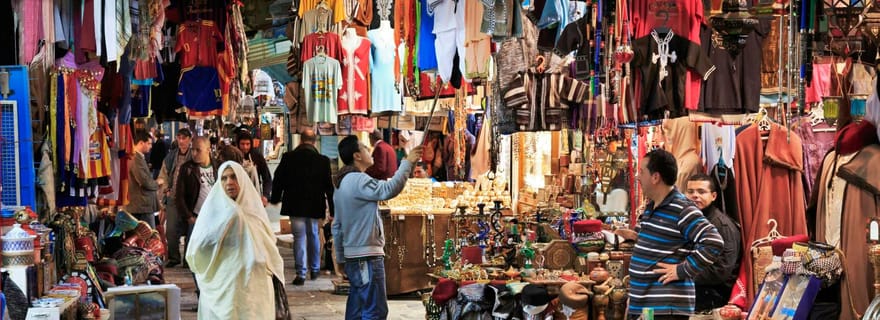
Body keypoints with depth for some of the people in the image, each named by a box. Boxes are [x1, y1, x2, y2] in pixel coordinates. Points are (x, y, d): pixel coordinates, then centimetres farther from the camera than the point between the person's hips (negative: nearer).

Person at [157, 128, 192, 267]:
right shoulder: (171, 156, 10)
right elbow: (163, 175, 19)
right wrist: (166, 190, 7)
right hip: (173, 198, 4)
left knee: (188, 229, 4)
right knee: (171, 230, 1)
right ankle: (173, 257, 15)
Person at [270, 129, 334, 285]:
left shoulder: (288, 158, -8)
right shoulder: (323, 161, -7)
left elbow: (279, 179, 0)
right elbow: (329, 186, -3)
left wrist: (275, 198, 15)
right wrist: (332, 209, 3)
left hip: (294, 205, -1)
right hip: (315, 206, 1)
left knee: (299, 237, 2)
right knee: (313, 235, 18)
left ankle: (301, 273, -3)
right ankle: (314, 269, 28)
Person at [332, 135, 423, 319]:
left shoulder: (343, 183, 16)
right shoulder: (358, 180, -15)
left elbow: (337, 226, 19)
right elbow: (390, 189, -31)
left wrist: (341, 259, 23)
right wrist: (407, 162, -21)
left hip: (353, 256, 10)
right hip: (367, 257, -10)